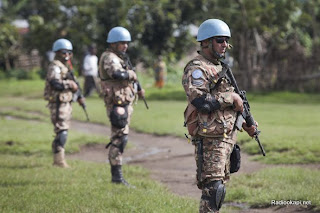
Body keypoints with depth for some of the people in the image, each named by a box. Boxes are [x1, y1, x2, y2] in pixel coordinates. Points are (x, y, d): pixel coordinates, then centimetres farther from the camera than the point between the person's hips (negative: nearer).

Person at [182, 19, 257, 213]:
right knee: (213, 188, -15)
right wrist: (231, 98, -16)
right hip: (209, 137, -10)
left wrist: (246, 124, 22)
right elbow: (200, 101, -26)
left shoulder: (219, 67, 19)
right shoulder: (197, 69, -12)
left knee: (220, 184, 15)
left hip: (227, 136, 10)